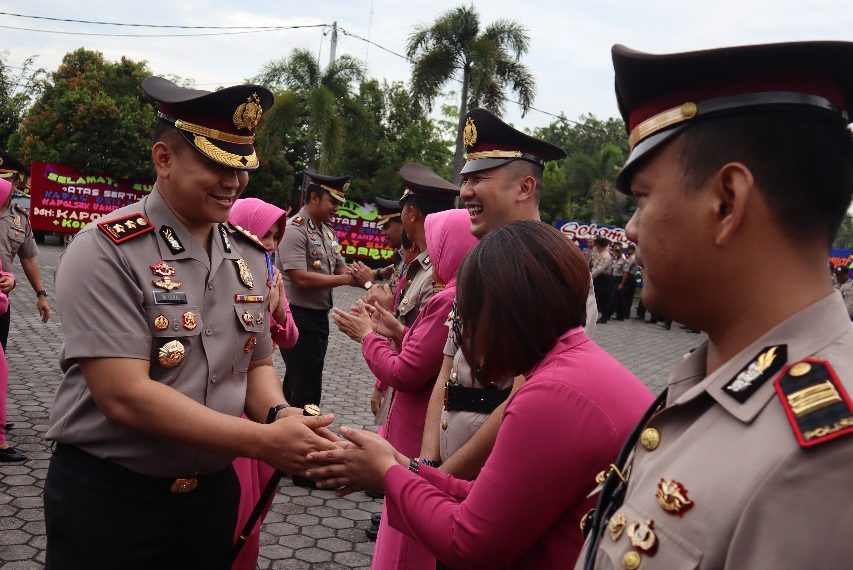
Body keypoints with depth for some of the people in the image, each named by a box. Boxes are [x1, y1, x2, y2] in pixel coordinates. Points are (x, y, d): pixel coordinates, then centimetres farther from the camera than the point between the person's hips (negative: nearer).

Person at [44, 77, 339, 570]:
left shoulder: (252, 256, 1)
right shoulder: (106, 252, -17)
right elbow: (125, 395, -23)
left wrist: (280, 415, -13)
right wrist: (264, 442, -24)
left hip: (213, 493, 6)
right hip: (106, 499, -5)